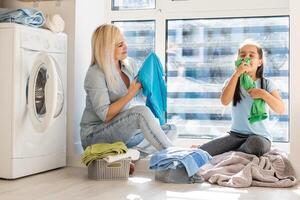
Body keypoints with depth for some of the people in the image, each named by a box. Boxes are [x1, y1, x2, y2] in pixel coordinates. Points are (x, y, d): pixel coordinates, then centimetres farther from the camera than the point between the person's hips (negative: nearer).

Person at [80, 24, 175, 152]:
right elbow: (105, 115, -23)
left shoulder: (129, 65, 3)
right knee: (141, 112, -31)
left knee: (170, 129, 4)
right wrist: (131, 94, -25)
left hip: (122, 131, 8)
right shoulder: (95, 74, -18)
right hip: (94, 135, -8)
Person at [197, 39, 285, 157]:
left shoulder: (266, 83, 2)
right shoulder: (232, 81, 6)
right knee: (201, 152, -20)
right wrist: (237, 74, -16)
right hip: (236, 134, 1)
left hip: (260, 136, 0)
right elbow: (225, 101, -15)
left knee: (256, 144, -39)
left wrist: (264, 94, -18)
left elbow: (281, 110, -4)